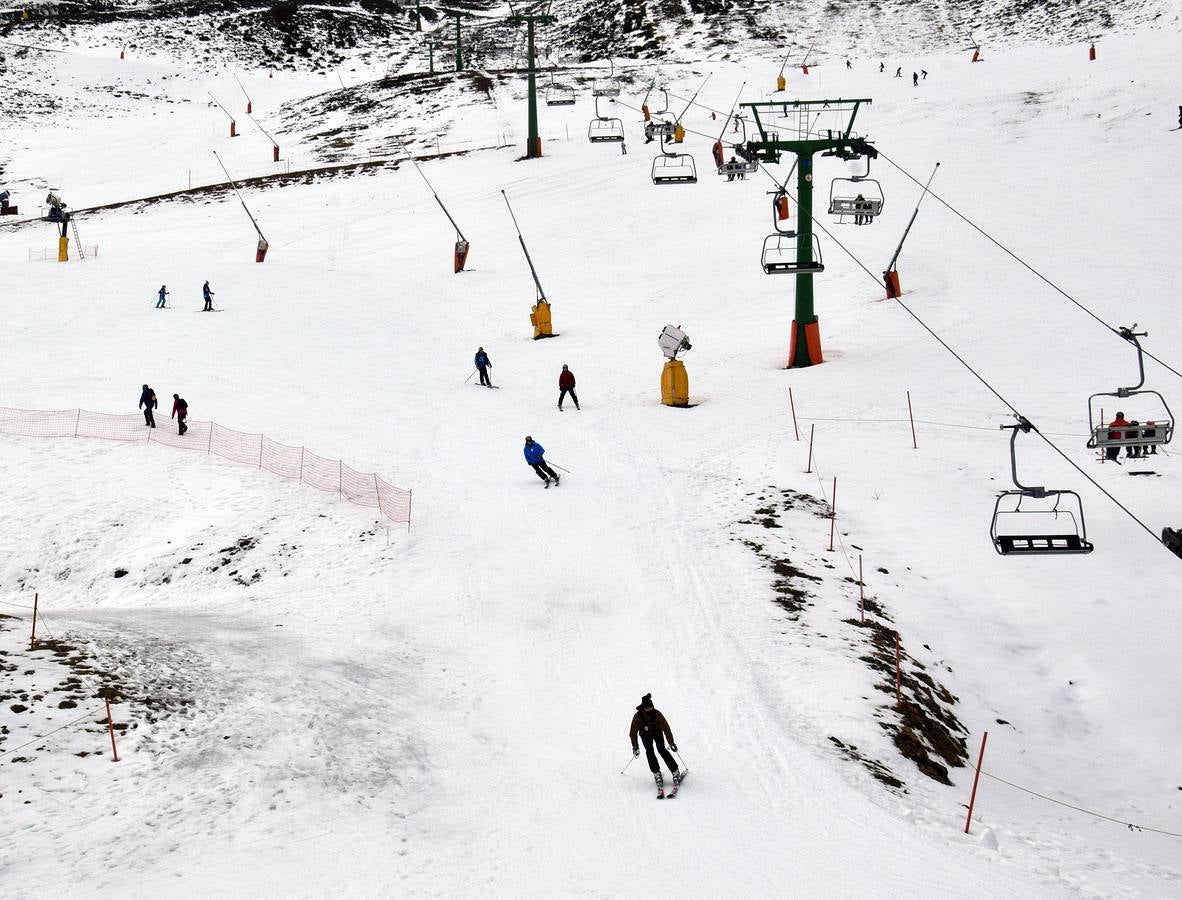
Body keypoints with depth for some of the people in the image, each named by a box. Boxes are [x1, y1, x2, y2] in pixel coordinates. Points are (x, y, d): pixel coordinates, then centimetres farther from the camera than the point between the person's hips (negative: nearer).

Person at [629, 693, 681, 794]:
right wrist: (635, 747, -23)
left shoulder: (657, 714, -29)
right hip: (645, 735, 1)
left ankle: (675, 771, -15)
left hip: (657, 732, -1)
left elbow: (666, 728, -23)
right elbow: (633, 732, -20)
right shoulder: (638, 716, -29)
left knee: (661, 750, -16)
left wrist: (671, 742, -24)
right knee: (649, 751, -18)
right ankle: (656, 773, -12)